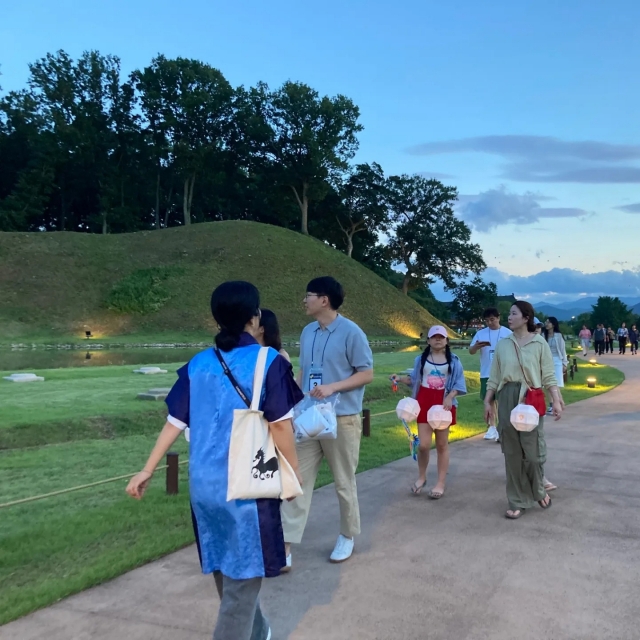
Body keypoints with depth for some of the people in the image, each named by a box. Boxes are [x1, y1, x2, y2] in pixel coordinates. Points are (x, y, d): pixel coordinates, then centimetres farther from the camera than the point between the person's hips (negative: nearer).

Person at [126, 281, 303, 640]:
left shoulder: (198, 364, 3)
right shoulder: (269, 361, -12)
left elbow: (175, 422, 4)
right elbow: (280, 424, -12)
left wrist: (148, 470, 11)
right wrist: (294, 470, 1)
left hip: (205, 482, 6)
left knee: (226, 567, 23)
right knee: (245, 573, 8)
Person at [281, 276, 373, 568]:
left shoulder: (351, 332, -12)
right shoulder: (307, 332, 7)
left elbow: (366, 374, -9)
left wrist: (333, 387, -21)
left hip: (342, 420, -5)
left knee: (344, 483, 10)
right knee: (298, 481, 3)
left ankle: (347, 537, 32)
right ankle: (285, 548, 7)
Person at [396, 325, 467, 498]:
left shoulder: (453, 360, 1)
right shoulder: (421, 359, 5)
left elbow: (458, 383, -1)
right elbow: (414, 380, 7)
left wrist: (449, 397, -16)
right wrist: (401, 379, -10)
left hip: (443, 402, 0)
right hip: (424, 401, 1)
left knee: (442, 444, 7)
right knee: (424, 444, -4)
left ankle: (441, 483, 15)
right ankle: (421, 477, 21)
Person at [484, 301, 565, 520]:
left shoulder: (539, 343, -1)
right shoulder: (503, 345, 7)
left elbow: (549, 376, -2)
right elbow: (494, 377, 9)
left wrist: (557, 401, -10)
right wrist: (487, 402, 6)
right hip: (507, 399, 3)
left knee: (533, 451, 0)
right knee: (512, 453, 7)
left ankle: (538, 490, 30)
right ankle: (517, 501, 19)